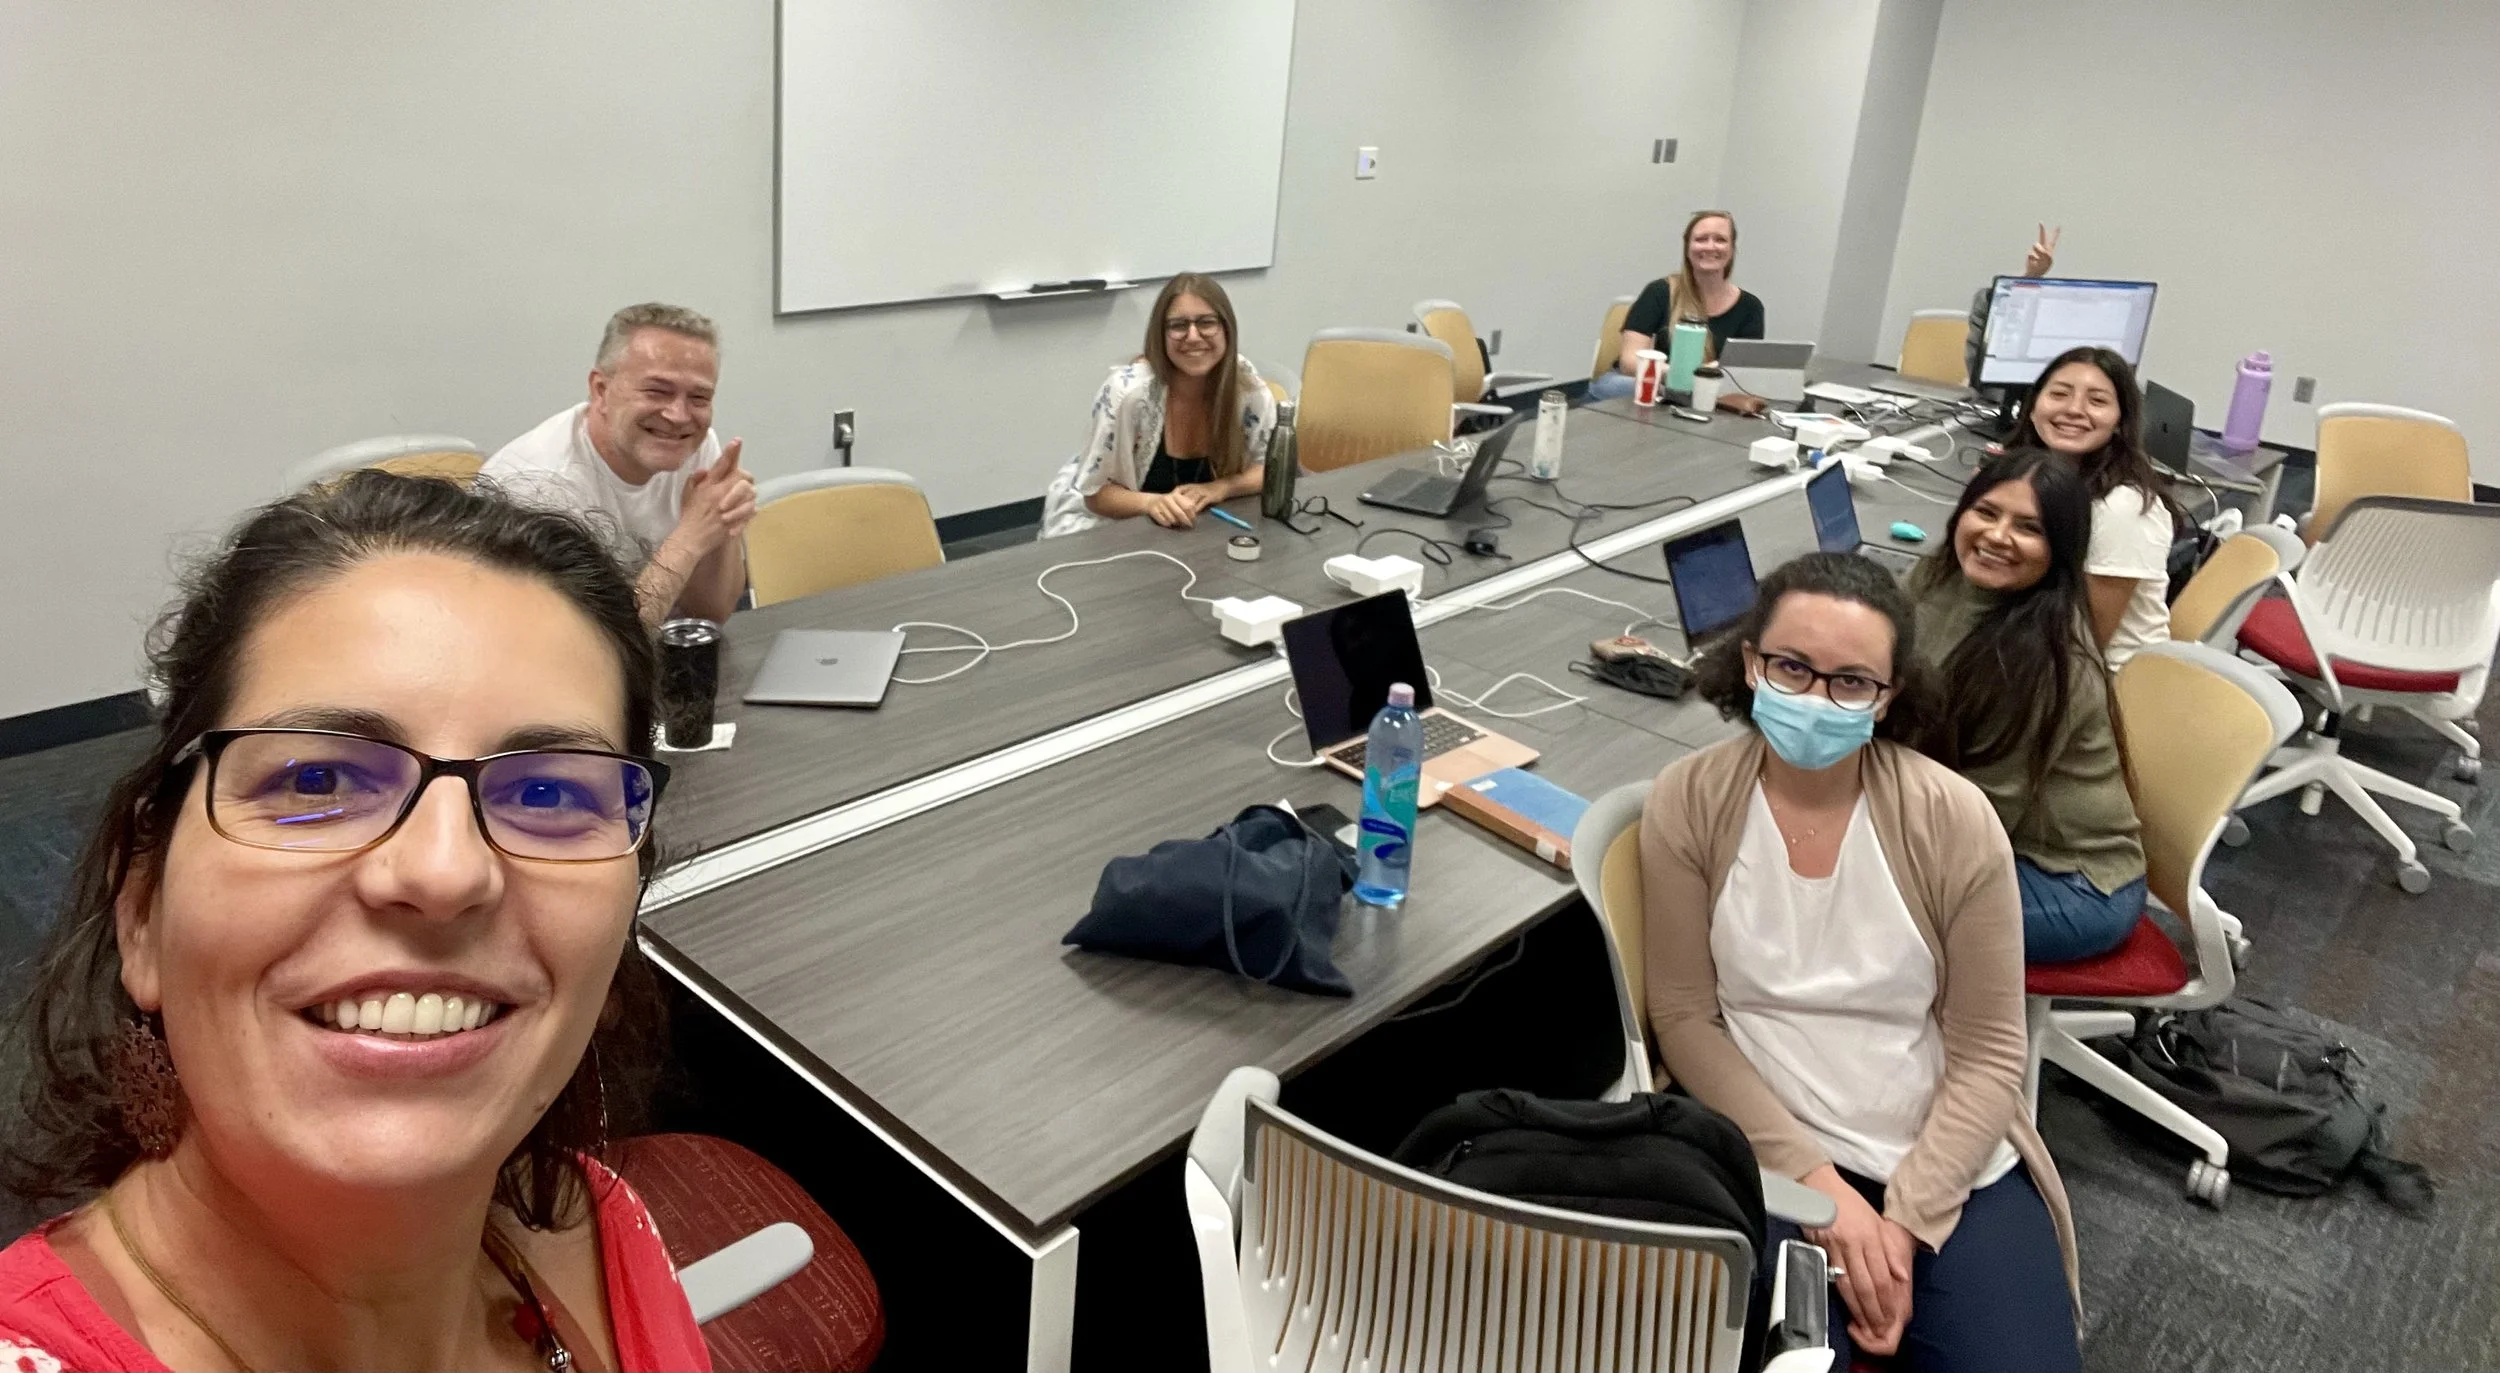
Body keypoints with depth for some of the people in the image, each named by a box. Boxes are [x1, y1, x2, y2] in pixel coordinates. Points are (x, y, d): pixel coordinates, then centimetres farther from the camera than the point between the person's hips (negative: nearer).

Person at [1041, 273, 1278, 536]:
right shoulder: (1127, 390, -23)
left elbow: (1275, 467, -3)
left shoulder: (1246, 382, -14)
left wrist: (1220, 488, -21)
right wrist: (1152, 502, -33)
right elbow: (1097, 493, -15)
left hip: (1195, 527, 2)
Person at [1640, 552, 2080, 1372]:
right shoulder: (1689, 802, -9)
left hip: (1946, 1160, 1)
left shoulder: (1953, 820, -10)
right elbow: (1685, 1018, -6)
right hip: (1773, 1158, -1)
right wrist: (1818, 1181, -14)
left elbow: (1987, 1054, -4)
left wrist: (1907, 1220, -14)